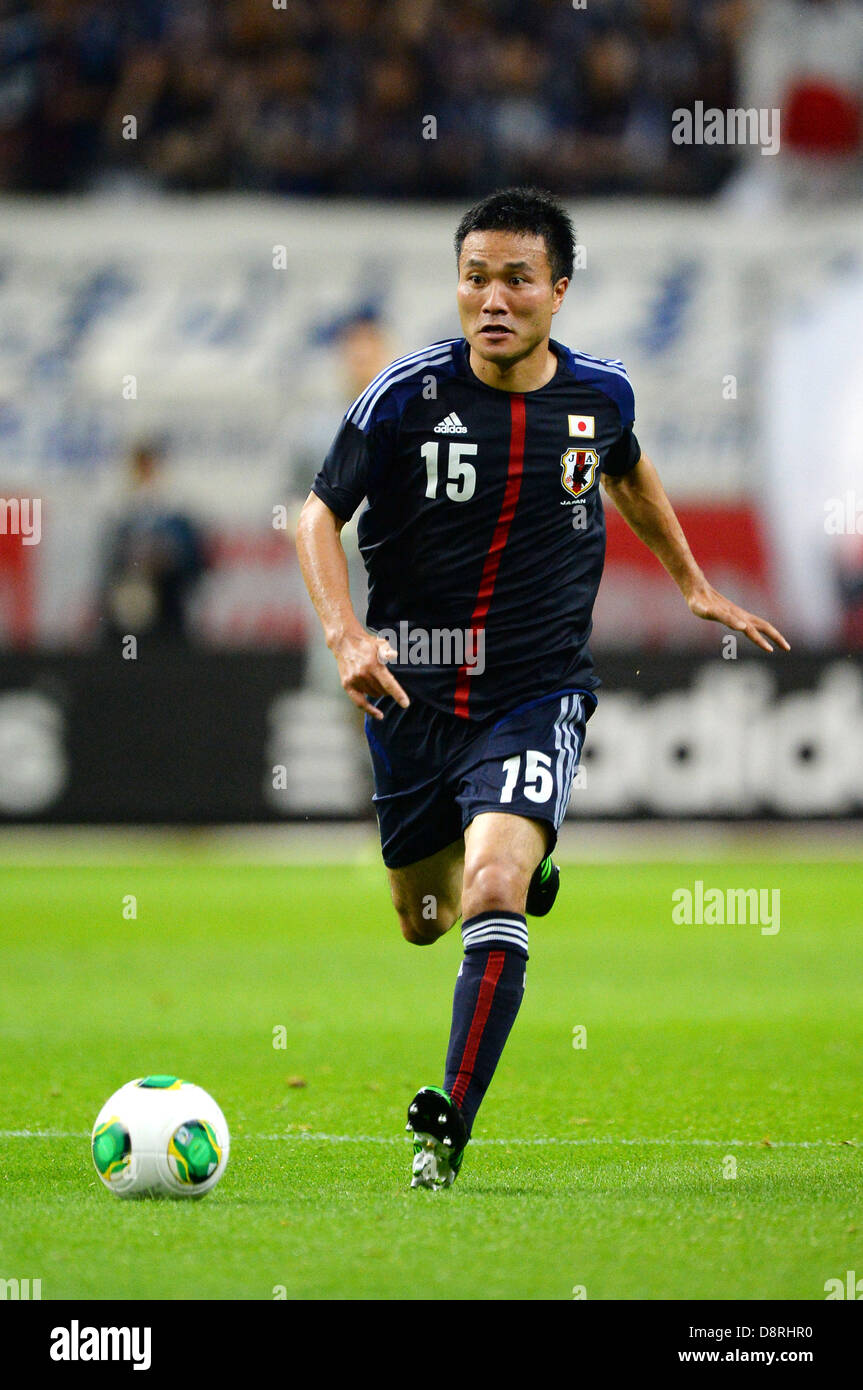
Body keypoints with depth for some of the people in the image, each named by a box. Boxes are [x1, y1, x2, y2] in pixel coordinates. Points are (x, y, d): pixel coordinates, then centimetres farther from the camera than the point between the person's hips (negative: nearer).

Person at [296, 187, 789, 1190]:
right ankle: (526, 866, 54)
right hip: (413, 690, 1)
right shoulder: (407, 394, -12)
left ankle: (448, 1129, -21)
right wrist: (345, 635, -21)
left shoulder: (601, 394, -3)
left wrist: (693, 586, 24)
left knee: (492, 889, -25)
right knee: (424, 920, 17)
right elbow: (321, 514, -5)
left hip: (537, 693, -1)